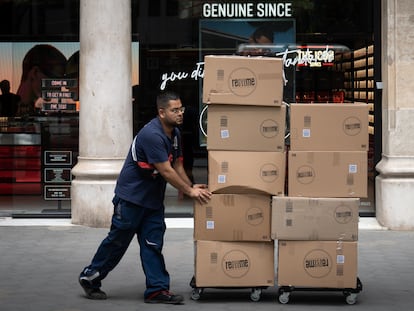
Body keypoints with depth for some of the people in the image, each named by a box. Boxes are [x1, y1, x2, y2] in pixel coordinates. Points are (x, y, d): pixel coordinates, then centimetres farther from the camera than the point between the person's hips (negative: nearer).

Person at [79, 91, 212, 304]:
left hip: (153, 198, 8)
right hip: (131, 196, -8)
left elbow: (177, 165, 15)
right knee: (118, 240, 2)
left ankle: (157, 289, 6)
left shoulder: (175, 134, 6)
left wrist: (191, 187, 3)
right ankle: (90, 277, 18)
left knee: (153, 244, 5)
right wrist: (190, 192, -17)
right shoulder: (152, 135, -25)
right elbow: (166, 171, -24)